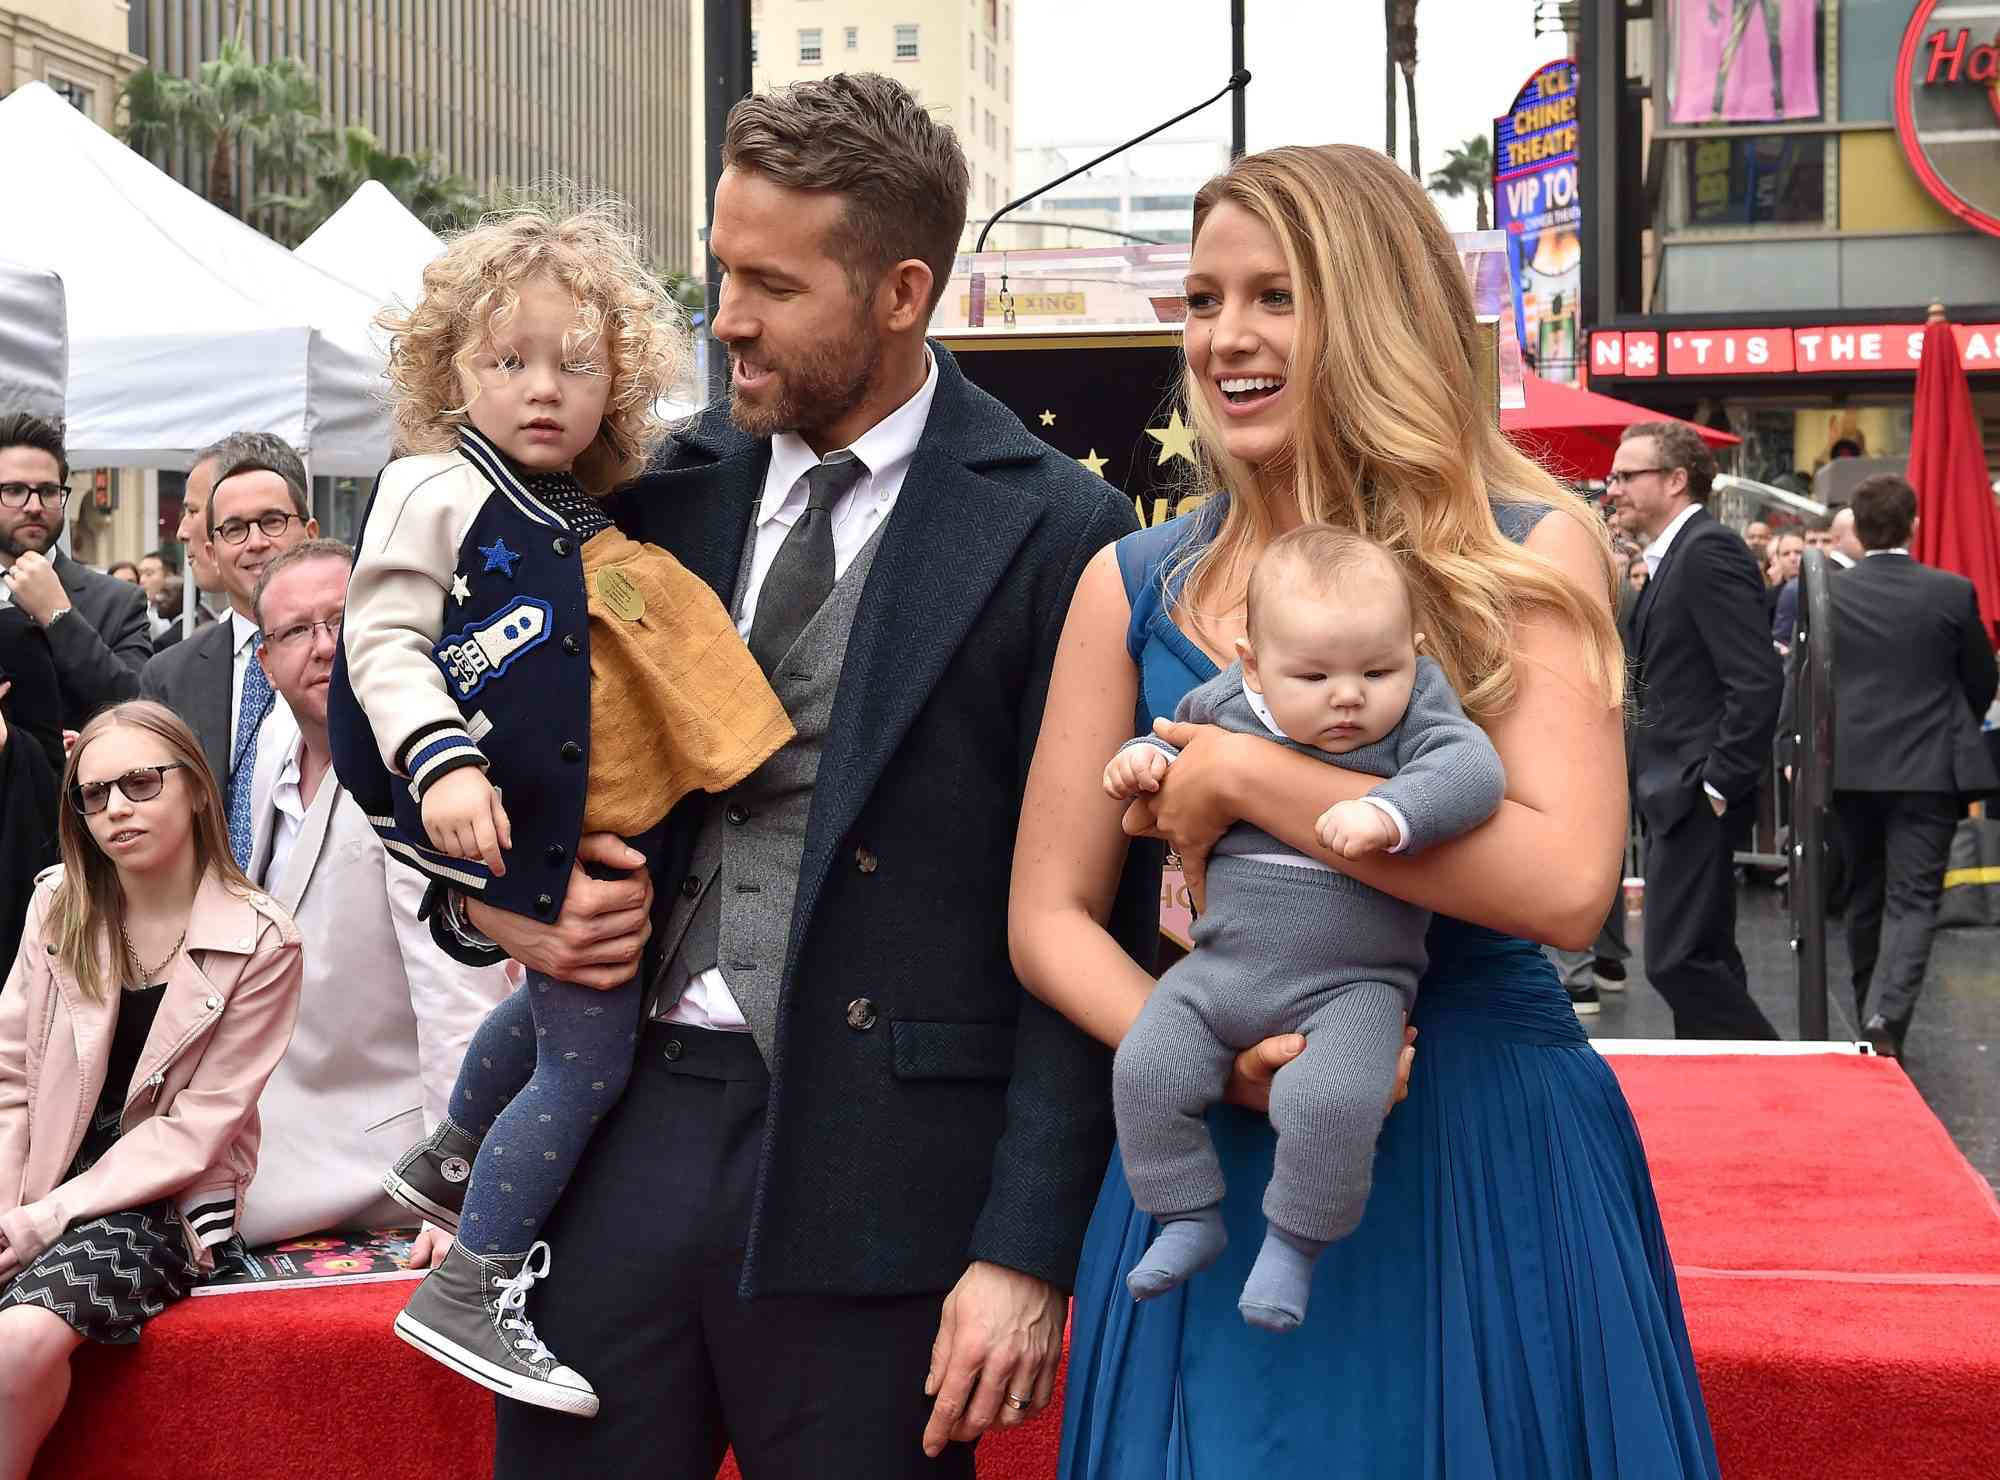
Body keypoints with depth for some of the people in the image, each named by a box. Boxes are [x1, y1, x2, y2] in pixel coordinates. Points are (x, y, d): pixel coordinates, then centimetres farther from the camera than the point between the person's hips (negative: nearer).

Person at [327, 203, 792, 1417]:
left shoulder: (592, 517, 13)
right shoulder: (437, 491, -10)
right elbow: (382, 643, -17)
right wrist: (441, 765, -32)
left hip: (601, 826, 9)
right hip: (522, 824, -9)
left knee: (563, 1010, 27)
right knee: (590, 1060, -8)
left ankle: (450, 1165, 50)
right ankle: (471, 1292, 3)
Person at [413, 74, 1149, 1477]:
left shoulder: (1052, 531, -6)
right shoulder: (674, 483, 8)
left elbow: (1089, 923, -7)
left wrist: (1028, 1253, -11)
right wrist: (497, 900, -2)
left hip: (871, 1174, -4)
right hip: (629, 1133, 5)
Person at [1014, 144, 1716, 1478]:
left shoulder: (1527, 554, -5)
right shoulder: (1136, 587, 2)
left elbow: (1566, 884, -18)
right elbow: (1049, 916, 3)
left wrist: (1244, 777, -18)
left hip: (1492, 1155, -2)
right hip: (1220, 1164, 2)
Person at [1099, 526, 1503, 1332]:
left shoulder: (1415, 718, -9)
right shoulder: (1223, 705, 1)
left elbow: (1471, 769, -25)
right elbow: (1180, 733, 22)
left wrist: (1389, 813, -39)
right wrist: (1142, 757, 1)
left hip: (1352, 984, -4)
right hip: (1219, 970, 4)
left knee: (1331, 1098, -26)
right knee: (1145, 1068, -7)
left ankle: (1294, 1239, -1)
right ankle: (1189, 1216, 13)